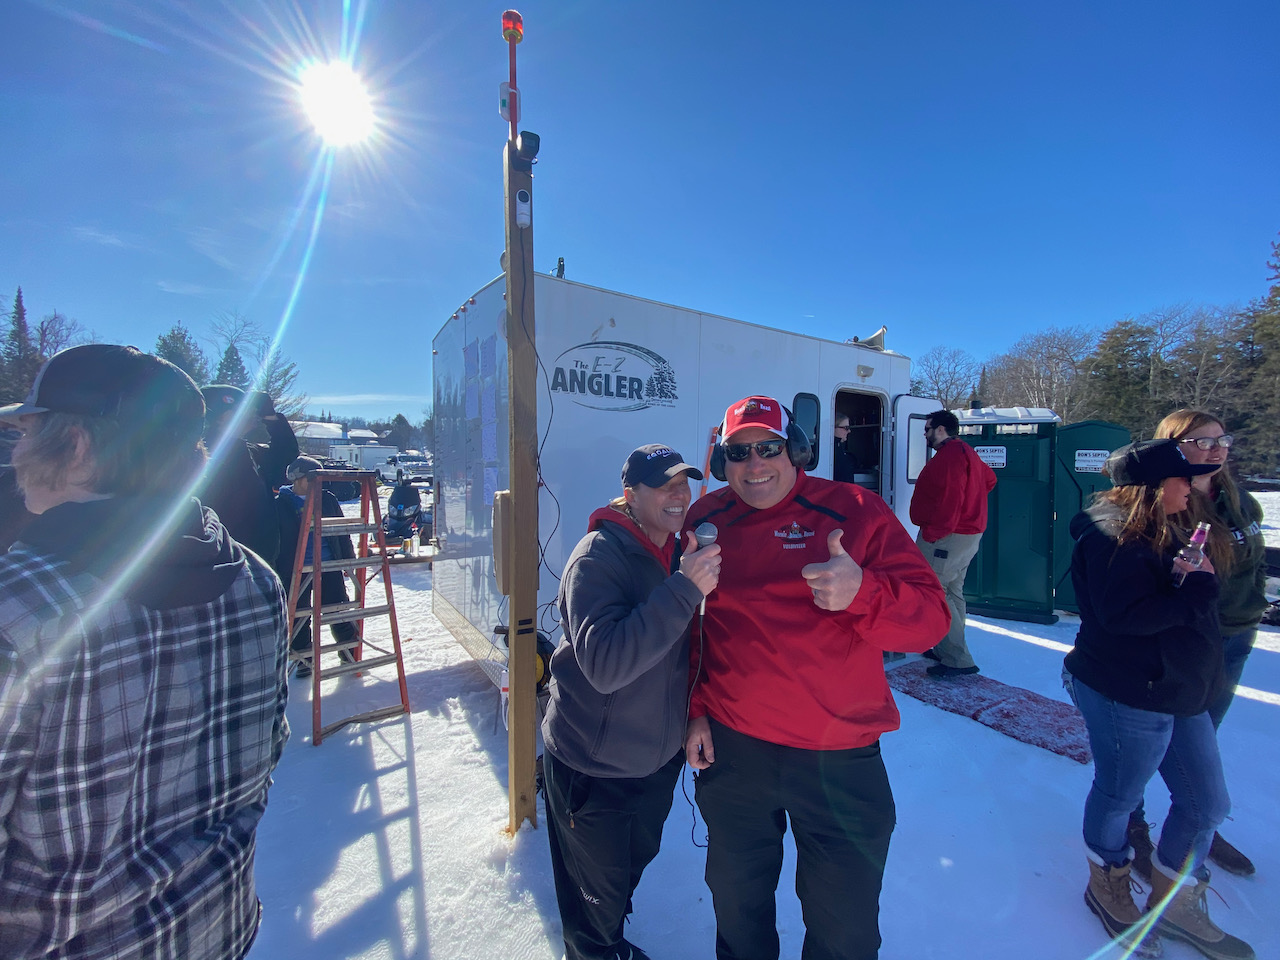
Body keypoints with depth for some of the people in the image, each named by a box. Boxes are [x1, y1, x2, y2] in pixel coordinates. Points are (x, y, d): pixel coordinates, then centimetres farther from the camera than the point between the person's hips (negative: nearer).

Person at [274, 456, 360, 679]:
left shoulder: (327, 499, 3)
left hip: (329, 566, 1)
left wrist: (349, 560, 10)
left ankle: (348, 646, 25)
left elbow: (342, 531, 11)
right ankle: (304, 657, 27)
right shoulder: (280, 504, -2)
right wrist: (277, 571, 0)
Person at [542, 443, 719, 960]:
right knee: (599, 894, 18)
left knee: (635, 862, 30)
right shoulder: (598, 556, -25)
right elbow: (604, 663, -38)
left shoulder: (682, 553, -1)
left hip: (658, 757, 7)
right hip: (592, 766, -7)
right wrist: (685, 588, -41)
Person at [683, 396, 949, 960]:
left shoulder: (856, 511, -8)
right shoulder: (706, 521, -2)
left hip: (840, 758, -1)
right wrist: (693, 708, 3)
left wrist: (862, 592, -31)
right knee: (737, 907, 26)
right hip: (730, 749, 2)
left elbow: (931, 617, -11)